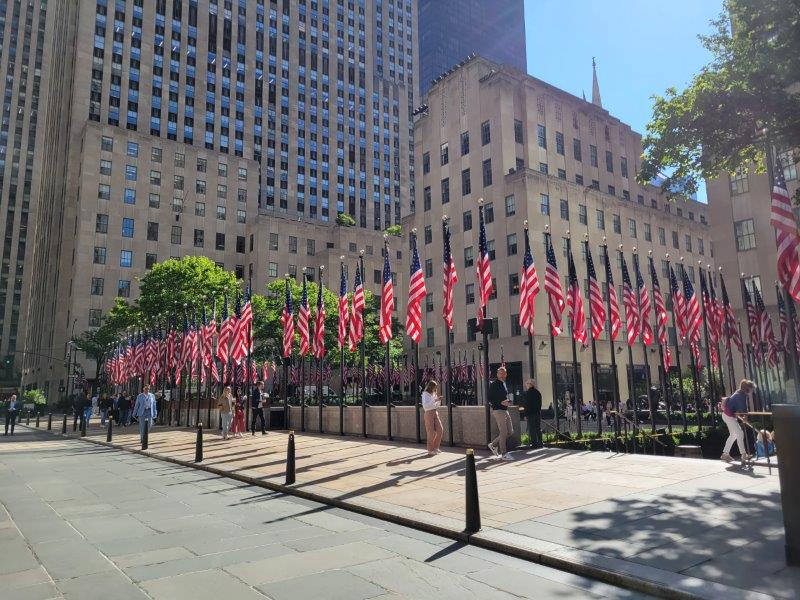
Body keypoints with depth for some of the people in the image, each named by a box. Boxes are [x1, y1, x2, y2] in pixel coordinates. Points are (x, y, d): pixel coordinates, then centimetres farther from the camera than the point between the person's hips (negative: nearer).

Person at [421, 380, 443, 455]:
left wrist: (438, 400, 1)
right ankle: (430, 450, 6)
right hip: (429, 414, -7)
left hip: (435, 413, 7)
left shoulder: (434, 394, 13)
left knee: (440, 430, 2)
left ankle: (435, 447, 16)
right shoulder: (425, 394, -8)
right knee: (431, 433, -4)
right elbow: (425, 405, -21)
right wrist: (434, 400, -25)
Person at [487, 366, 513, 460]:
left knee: (510, 431, 9)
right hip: (498, 410, -9)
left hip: (505, 410, 9)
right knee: (503, 432, -8)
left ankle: (494, 444, 22)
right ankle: (504, 454, 2)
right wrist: (501, 402, -22)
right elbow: (490, 399, -14)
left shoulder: (504, 384, 17)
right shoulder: (494, 384, -9)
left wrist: (507, 402, 13)